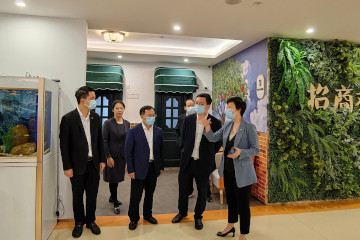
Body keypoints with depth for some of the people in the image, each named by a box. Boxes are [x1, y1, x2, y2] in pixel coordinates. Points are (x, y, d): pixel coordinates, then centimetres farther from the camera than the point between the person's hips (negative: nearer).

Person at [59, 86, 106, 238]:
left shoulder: (95, 117, 4)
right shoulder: (68, 118, -10)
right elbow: (64, 145, -9)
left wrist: (102, 160, 7)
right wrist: (67, 167, -9)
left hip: (93, 163, 4)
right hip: (78, 165, -3)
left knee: (92, 194, 14)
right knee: (77, 196, 13)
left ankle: (90, 220, 33)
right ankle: (79, 222, 32)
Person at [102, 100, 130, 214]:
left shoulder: (127, 123, 4)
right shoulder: (108, 123, -9)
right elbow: (104, 141, -11)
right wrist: (108, 157, -15)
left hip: (122, 155, 5)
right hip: (112, 155, -5)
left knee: (117, 178, 17)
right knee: (113, 178, 3)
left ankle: (112, 197, 39)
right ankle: (115, 204, 15)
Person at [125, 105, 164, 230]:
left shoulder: (158, 131, 3)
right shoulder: (133, 131, -8)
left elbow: (161, 150, 8)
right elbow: (128, 151, -8)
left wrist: (161, 167, 6)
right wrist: (130, 170, -11)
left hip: (153, 167, 4)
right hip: (139, 168, -4)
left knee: (150, 193, 17)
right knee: (136, 195, 6)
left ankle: (148, 215, 36)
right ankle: (133, 218, 26)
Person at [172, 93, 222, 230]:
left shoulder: (215, 123, -8)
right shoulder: (188, 120, 1)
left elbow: (218, 143, 2)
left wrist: (208, 155, 5)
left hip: (204, 163, -2)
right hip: (187, 161, 3)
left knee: (202, 192, 12)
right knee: (183, 189, 16)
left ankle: (198, 217, 34)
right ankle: (182, 212, 41)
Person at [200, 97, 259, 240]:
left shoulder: (249, 127, -13)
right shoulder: (227, 126, 4)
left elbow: (255, 150, -12)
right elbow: (213, 138, 0)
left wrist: (241, 152, -29)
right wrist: (207, 127, -18)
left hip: (242, 173, -6)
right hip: (227, 171, 6)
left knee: (242, 204, 6)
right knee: (230, 201, 22)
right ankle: (230, 227, 43)